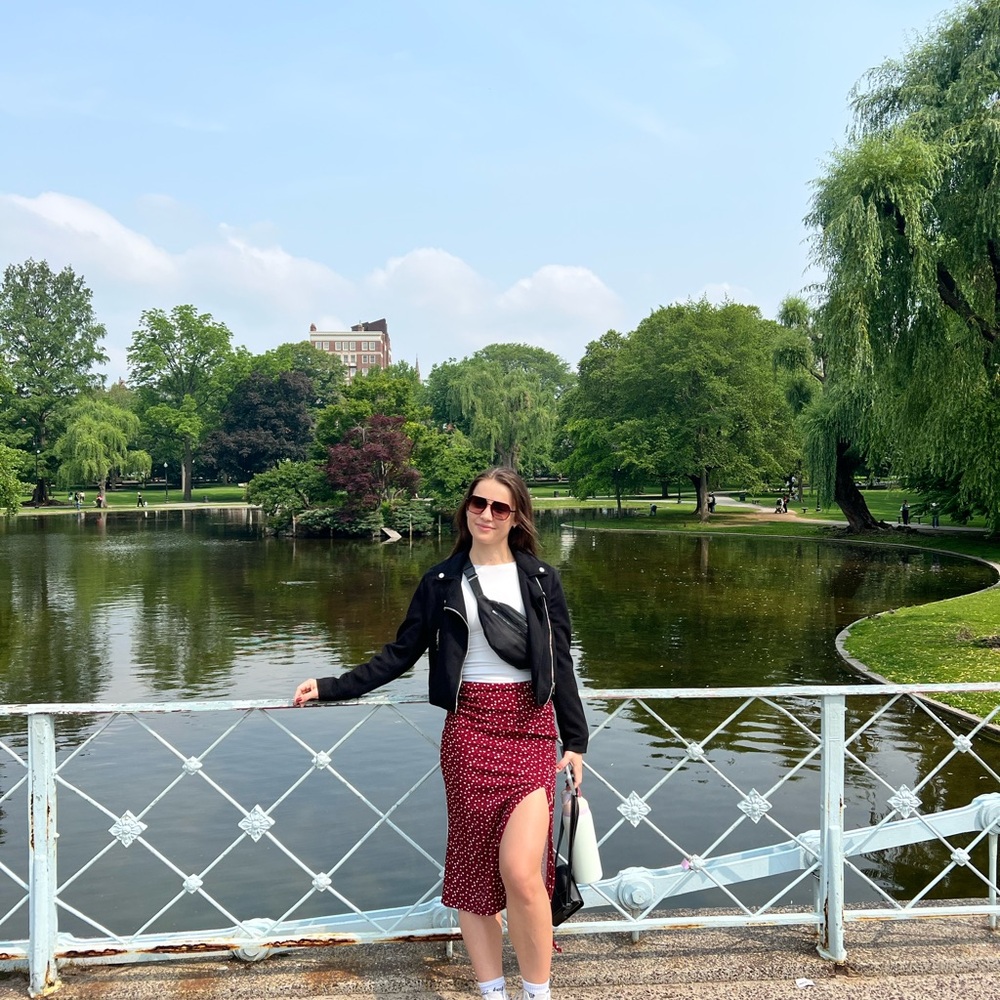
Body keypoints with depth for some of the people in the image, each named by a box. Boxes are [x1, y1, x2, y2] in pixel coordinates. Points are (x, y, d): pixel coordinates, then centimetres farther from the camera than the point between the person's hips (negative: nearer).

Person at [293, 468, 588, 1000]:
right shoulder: (441, 581, 5)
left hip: (530, 728, -1)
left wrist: (575, 741, 3)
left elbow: (561, 664, 6)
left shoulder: (540, 579, 4)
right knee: (472, 865, 5)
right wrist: (330, 687, 1)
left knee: (520, 871, -13)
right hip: (469, 729, 2)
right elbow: (399, 654, 7)